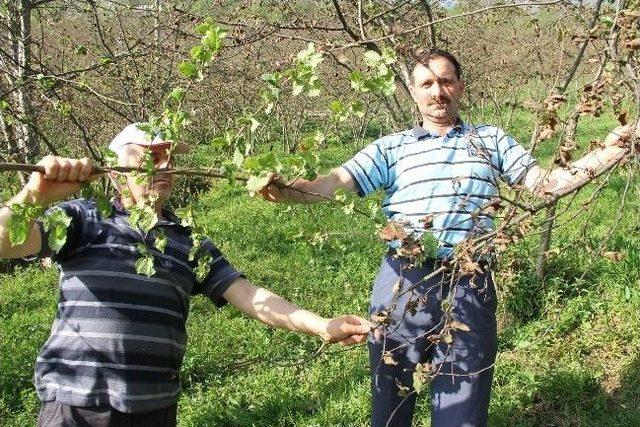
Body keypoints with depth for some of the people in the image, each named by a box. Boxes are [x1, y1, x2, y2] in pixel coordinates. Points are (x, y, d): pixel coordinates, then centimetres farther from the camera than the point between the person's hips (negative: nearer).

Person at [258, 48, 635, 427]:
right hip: (404, 283, 0)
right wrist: (285, 191, -22)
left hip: (469, 284, 1)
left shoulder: (491, 140, 13)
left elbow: (545, 183, 9)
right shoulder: (391, 148, 8)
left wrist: (604, 155, -3)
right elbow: (334, 183, -3)